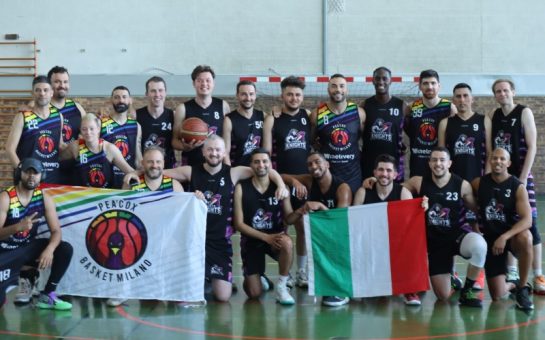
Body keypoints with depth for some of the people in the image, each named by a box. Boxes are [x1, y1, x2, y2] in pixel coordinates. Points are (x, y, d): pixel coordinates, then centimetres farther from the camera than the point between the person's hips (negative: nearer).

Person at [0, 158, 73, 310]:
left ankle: (47, 296, -6)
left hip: (28, 247, 5)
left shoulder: (44, 198, -7)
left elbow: (56, 231, -10)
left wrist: (49, 249, -31)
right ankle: (27, 277, 7)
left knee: (65, 249, -18)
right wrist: (18, 226, -42)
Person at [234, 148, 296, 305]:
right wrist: (266, 237, -19)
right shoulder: (241, 188, -10)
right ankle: (258, 279, 35)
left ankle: (281, 287, -15)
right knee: (254, 294, -4)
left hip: (276, 237, 1)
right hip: (251, 240, 0)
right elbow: (239, 224, -11)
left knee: (287, 243, -38)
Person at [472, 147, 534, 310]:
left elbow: (527, 220, -22)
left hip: (512, 235, -2)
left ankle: (522, 288, -18)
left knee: (525, 238, -41)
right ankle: (511, 285, 36)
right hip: (490, 237, 2)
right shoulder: (479, 183, -4)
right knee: (497, 295, -6)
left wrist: (504, 237, -35)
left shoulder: (518, 187, -12)